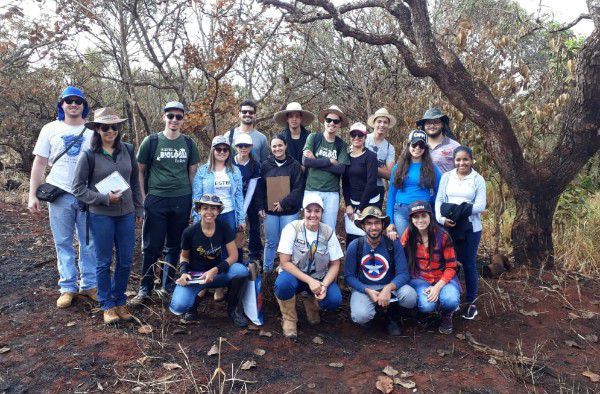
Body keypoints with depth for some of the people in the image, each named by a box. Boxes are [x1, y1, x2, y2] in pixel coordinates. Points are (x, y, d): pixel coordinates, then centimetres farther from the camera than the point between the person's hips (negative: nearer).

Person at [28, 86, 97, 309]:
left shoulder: (93, 131, 7)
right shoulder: (50, 130, 6)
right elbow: (39, 163, 6)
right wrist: (32, 195, -1)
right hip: (60, 195, 0)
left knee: (89, 243, 5)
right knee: (63, 243, 5)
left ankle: (89, 284, 17)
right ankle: (68, 288, 15)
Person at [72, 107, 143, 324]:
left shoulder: (128, 150, 3)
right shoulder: (89, 155, -7)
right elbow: (78, 188, -4)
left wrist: (139, 209, 11)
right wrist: (104, 198, -15)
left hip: (126, 214, 3)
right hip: (101, 216, -3)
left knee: (126, 261, 9)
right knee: (104, 262, 7)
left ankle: (120, 301, 27)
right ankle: (107, 305, 22)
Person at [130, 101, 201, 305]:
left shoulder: (188, 143, 7)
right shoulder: (151, 141, 0)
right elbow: (141, 170, 4)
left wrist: (189, 196, 7)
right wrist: (145, 197, -1)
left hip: (182, 200, 2)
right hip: (156, 199, -2)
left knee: (175, 246, 12)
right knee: (151, 246, 2)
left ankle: (168, 284, 27)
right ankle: (145, 288, 16)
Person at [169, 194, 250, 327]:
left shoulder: (224, 228, -11)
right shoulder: (190, 232, -13)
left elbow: (233, 256, -11)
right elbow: (184, 256, 5)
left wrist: (215, 271, -25)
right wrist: (183, 272, -15)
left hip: (216, 272, 1)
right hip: (194, 275, -1)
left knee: (242, 271, -30)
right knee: (179, 307, -28)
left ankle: (233, 308, -2)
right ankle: (193, 301, 12)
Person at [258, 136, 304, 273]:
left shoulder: (295, 165, -3)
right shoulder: (266, 165, 4)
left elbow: (298, 189, -8)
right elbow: (260, 188, 7)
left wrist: (284, 203, -15)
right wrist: (260, 206, -2)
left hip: (289, 211, -2)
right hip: (270, 210, 2)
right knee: (270, 242, 11)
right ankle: (266, 269, 25)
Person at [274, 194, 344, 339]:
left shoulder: (329, 232, -6)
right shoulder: (292, 228, -15)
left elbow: (335, 265, -3)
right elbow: (285, 262, -18)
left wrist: (324, 285, -21)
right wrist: (309, 281, -27)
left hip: (320, 278, 2)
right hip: (294, 275, -2)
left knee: (335, 300, -25)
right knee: (283, 283, -36)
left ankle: (312, 303, 13)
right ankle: (289, 319, -5)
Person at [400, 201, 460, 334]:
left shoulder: (443, 236, -10)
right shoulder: (409, 233, -6)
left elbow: (451, 267, -7)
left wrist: (438, 287, -20)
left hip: (443, 278, 0)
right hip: (419, 279, 0)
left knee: (450, 300, -31)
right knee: (427, 305, -30)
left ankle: (446, 315, 8)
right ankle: (424, 310, 11)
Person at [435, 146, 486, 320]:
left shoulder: (478, 179, -1)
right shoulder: (446, 176, 5)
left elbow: (481, 205, -7)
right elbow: (439, 200, 1)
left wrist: (463, 209, -20)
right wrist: (441, 218, -15)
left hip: (471, 228, -2)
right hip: (448, 227, 2)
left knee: (469, 264, 6)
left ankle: (471, 302, 19)